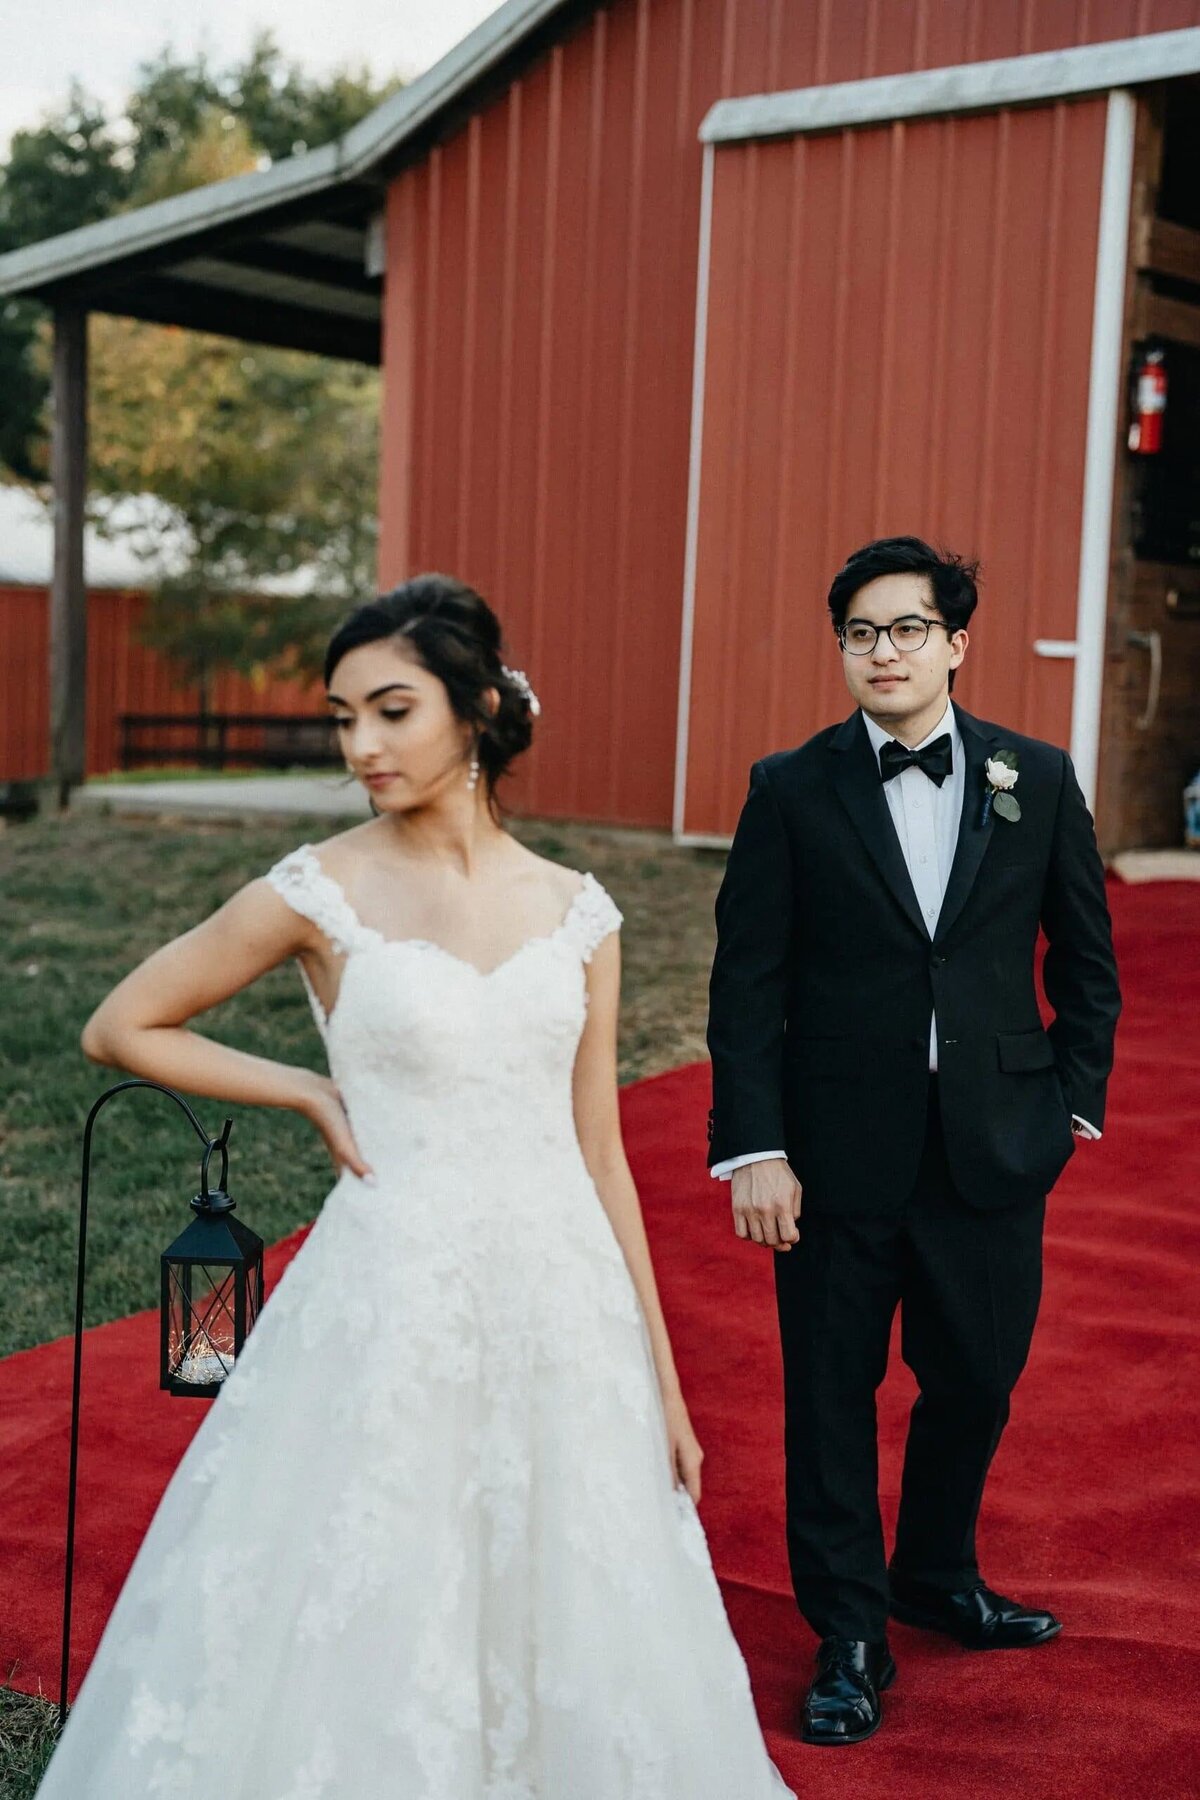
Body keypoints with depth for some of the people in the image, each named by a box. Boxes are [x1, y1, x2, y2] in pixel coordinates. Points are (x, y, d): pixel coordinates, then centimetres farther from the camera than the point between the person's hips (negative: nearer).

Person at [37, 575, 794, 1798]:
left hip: (563, 1306, 3)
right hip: (395, 1305, -3)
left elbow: (599, 1153, 8)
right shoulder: (320, 893, -5)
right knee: (370, 1637, 6)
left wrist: (658, 1376, 8)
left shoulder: (575, 910, 4)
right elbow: (120, 1030, 4)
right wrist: (312, 1094, -2)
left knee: (572, 1624, 13)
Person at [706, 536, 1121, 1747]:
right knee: (832, 1397, 8)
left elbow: (1084, 956, 11)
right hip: (839, 1149, -2)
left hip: (995, 1147, 2)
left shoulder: (1038, 779, 3)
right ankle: (849, 1639, 26)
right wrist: (752, 1149, -11)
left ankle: (937, 1578, 42)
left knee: (977, 1382, 15)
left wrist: (1077, 1097, 6)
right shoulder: (791, 789, -3)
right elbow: (747, 985, -6)